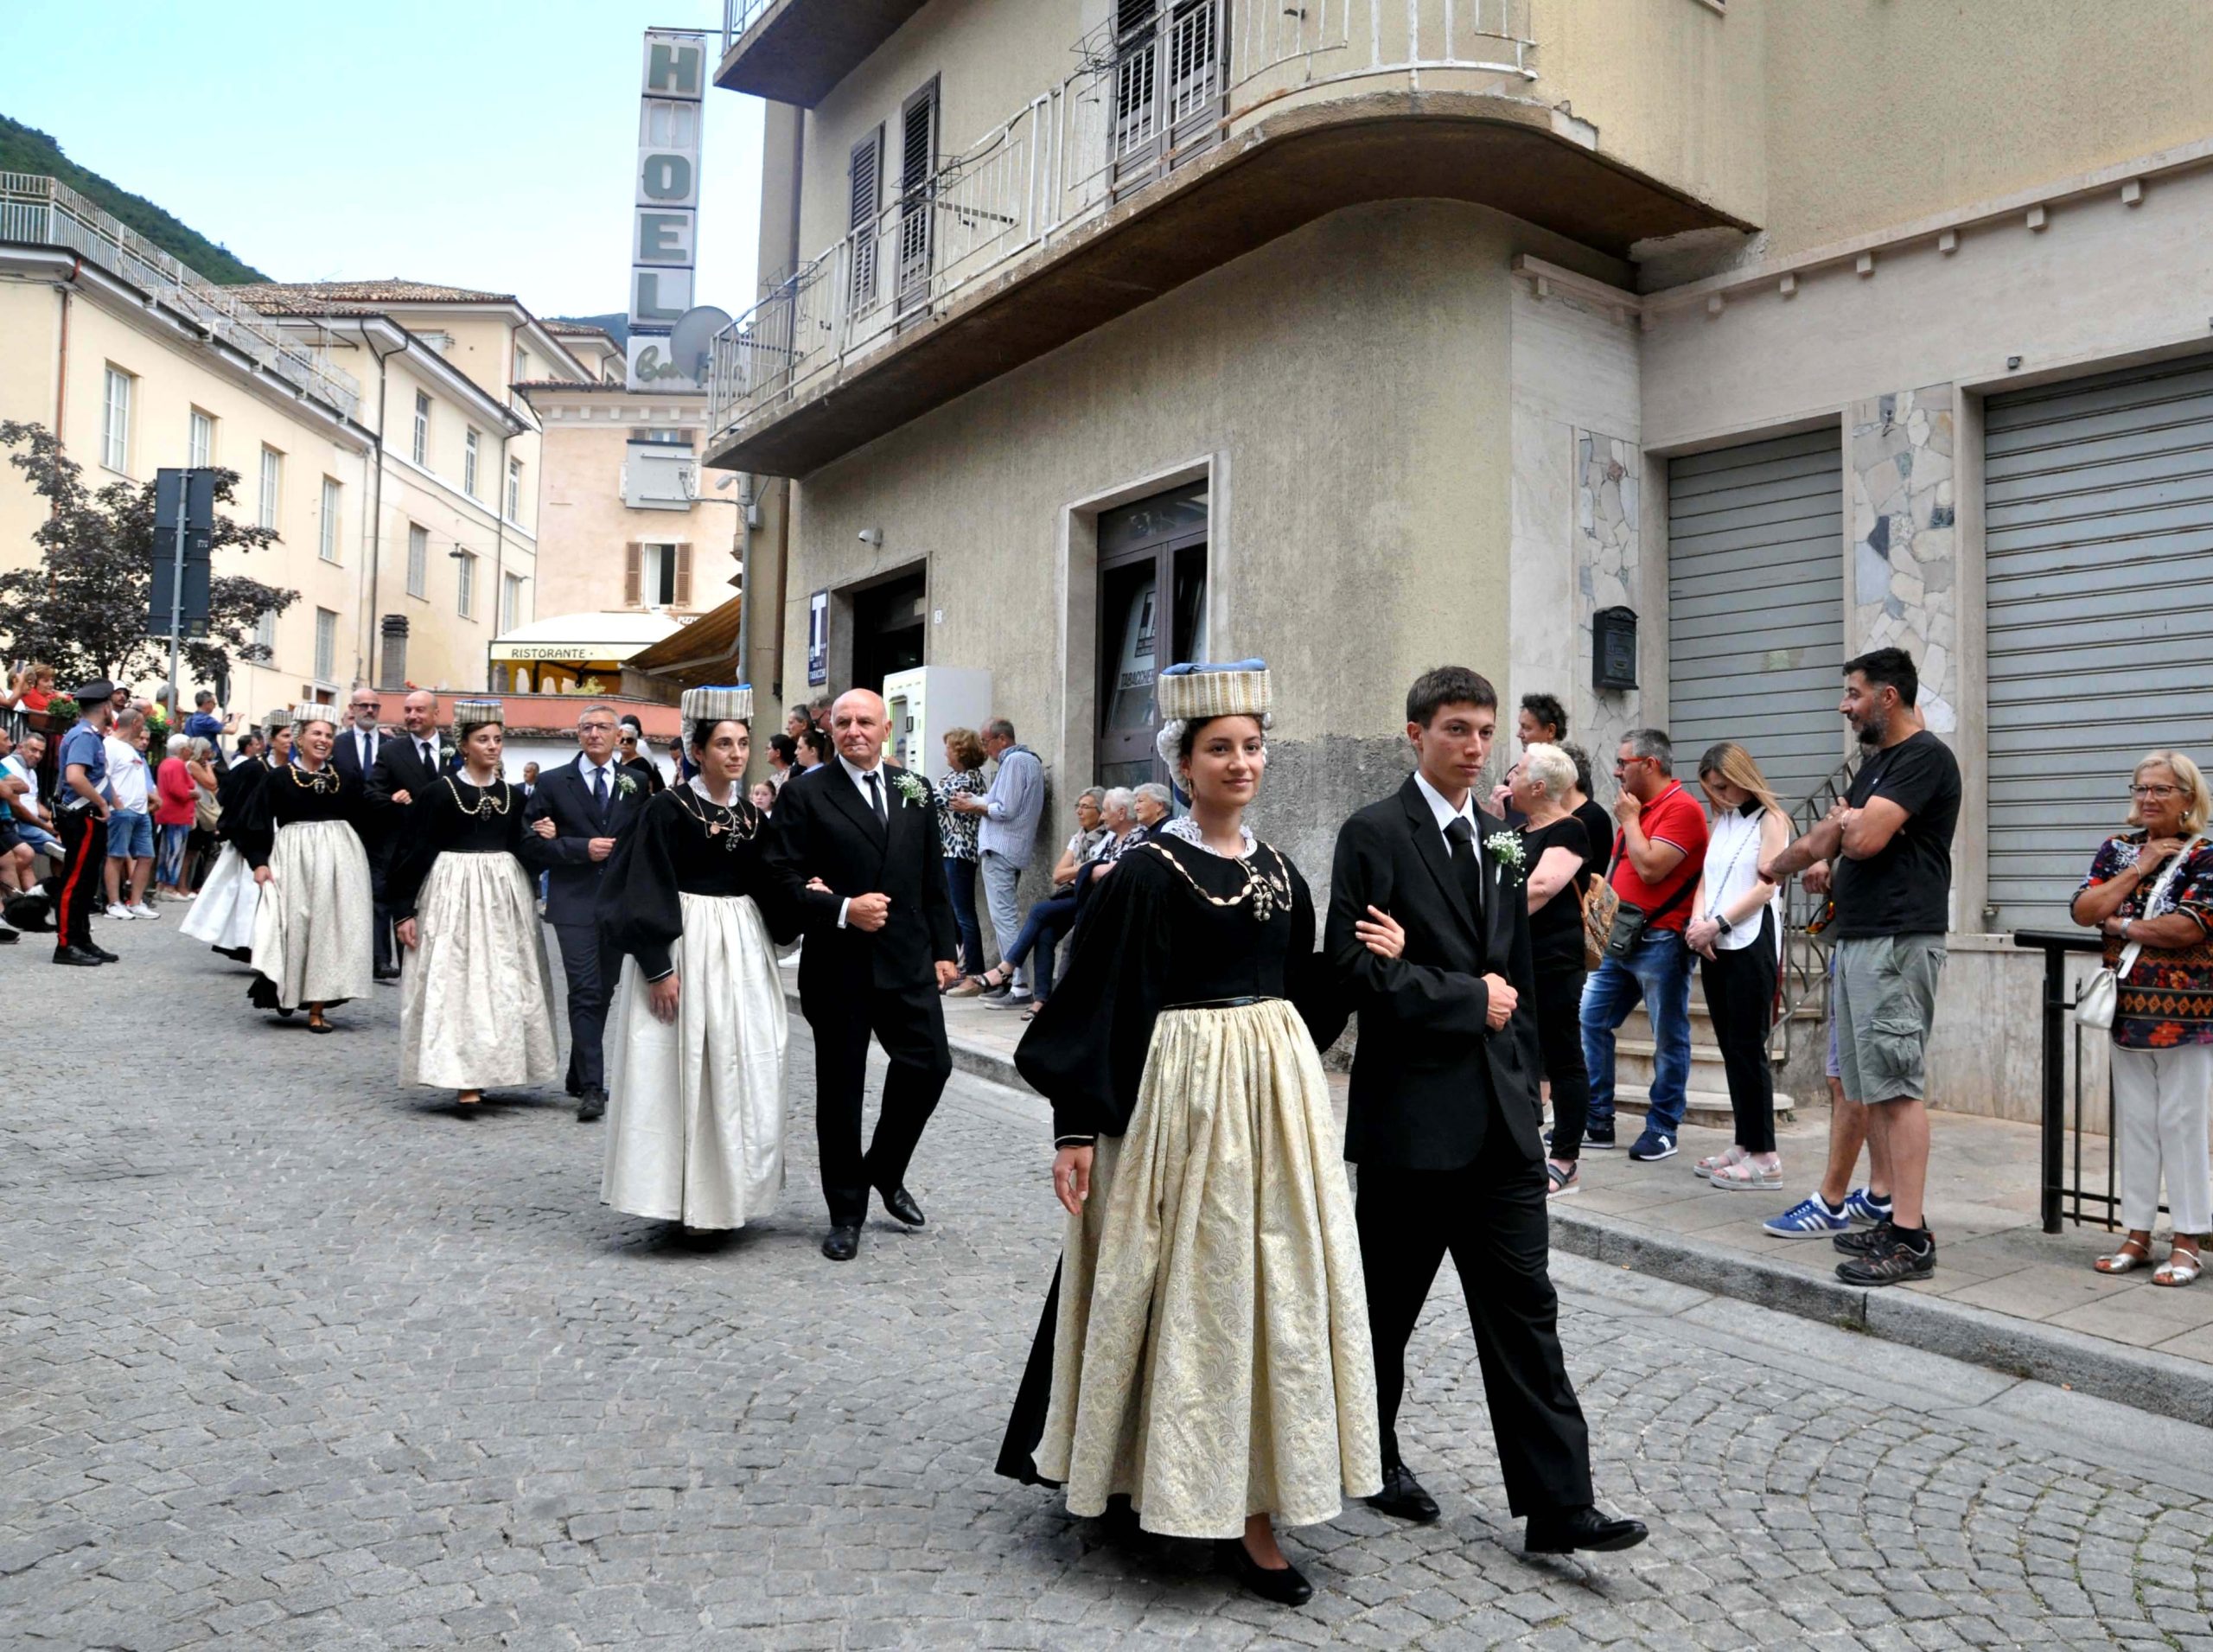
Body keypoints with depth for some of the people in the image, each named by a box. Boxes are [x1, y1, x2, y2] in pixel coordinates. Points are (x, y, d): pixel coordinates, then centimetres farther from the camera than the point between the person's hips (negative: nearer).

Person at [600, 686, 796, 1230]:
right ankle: (686, 1197, 10)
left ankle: (726, 1192, 20)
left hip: (742, 949, 6)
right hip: (683, 944, -6)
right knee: (681, 1071, -1)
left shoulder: (753, 815, 10)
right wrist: (659, 967, -16)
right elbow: (646, 894, -10)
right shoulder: (668, 809, -7)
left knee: (741, 1073, 7)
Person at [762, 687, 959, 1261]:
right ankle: (847, 1213, 21)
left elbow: (933, 877, 12)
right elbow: (783, 875, -7)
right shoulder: (805, 794, -3)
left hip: (908, 959, 4)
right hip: (838, 966, -3)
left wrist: (943, 950, 9)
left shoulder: (915, 790, 10)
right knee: (840, 1088, 6)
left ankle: (885, 1170, 28)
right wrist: (842, 910, -20)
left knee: (930, 1064, 0)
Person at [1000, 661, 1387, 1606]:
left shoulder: (1279, 872, 10)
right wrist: (1076, 1128, -13)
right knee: (1196, 1291, 3)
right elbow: (1099, 1005, -10)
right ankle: (1215, 1504, 20)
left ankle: (1247, 1506, 20)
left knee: (1273, 1289, 9)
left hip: (1278, 1093, 6)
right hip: (1183, 1094, -6)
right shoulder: (1147, 872, -8)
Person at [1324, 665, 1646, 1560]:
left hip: (1499, 1116, 6)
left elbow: (1517, 972, 18)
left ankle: (1557, 1504, 10)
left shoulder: (1500, 839, 13)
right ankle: (1371, 1454, 31)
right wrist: (1469, 999, -11)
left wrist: (1524, 1080, 12)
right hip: (1411, 1110, -5)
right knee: (1387, 1301, 10)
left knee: (1523, 1307, 5)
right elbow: (1355, 964, -16)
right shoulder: (1374, 833, -7)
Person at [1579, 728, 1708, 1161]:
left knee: (1669, 1039, 3)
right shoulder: (1638, 807, 15)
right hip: (1620, 938, 9)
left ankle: (1663, 1129, 12)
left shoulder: (1681, 808, -13)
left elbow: (1650, 868, -22)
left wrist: (1629, 820, -10)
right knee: (1589, 1021, 7)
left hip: (1661, 942, -9)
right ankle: (1597, 1121, 15)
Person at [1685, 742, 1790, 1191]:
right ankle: (1743, 1144, 13)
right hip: (1715, 947, 7)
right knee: (1730, 1047, 8)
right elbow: (1705, 881, 14)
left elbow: (1765, 887, -10)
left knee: (1748, 1048, -8)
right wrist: (1697, 924, -4)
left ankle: (1763, 1157, -5)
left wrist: (1717, 924, -14)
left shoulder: (1770, 820, -1)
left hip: (1751, 944, -7)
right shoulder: (1721, 822, 18)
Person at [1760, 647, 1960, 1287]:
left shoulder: (1924, 756, -11)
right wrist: (1780, 864, 14)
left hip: (1898, 942, -10)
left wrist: (1845, 821, -1)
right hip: (1857, 939, 10)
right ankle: (1891, 1216, 19)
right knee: (1867, 1087, 12)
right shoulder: (1876, 761, 19)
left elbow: (1865, 837, -21)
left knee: (1897, 1086, -10)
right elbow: (1834, 835, 27)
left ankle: (1911, 1239, -7)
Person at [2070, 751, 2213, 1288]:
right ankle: (2137, 1235, 17)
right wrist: (2139, 868, -8)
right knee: (2133, 1123, 9)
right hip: (2128, 1009, 5)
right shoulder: (2116, 850, 10)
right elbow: (2084, 910, -3)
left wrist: (2122, 925, -7)